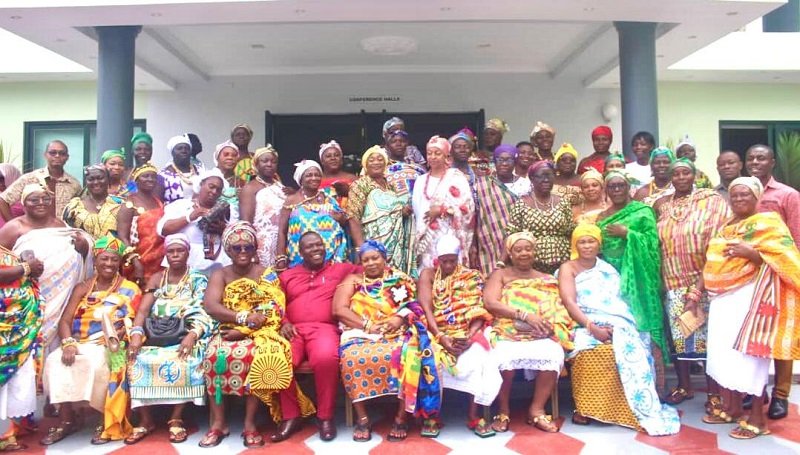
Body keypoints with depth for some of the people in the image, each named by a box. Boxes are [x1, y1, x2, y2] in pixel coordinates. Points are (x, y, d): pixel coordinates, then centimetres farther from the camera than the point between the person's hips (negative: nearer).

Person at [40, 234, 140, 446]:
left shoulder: (130, 289, 4)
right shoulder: (82, 288, 13)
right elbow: (65, 321, 4)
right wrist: (68, 344, -15)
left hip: (110, 347, -4)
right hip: (80, 344, 4)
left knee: (94, 364, -33)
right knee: (55, 361, -24)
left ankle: (108, 420, -15)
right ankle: (66, 419, -11)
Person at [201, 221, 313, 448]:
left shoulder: (267, 274, 4)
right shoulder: (220, 274, 9)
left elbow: (273, 312, -7)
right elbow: (210, 306, -8)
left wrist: (243, 329, -18)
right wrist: (244, 316, -20)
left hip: (259, 333, -2)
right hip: (228, 331, 2)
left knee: (255, 356, -34)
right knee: (214, 354, -30)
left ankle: (250, 424, -24)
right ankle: (218, 423, -20)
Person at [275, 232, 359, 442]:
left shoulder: (340, 269, 19)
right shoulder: (287, 275, 24)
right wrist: (284, 322, -2)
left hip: (324, 328, -2)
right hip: (293, 330, 2)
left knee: (326, 358, -38)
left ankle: (325, 416, -17)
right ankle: (291, 416, -12)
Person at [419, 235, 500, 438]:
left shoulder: (470, 277, 10)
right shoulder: (428, 275, 7)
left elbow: (479, 312, -1)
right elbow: (426, 308, -7)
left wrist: (470, 336, -21)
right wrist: (440, 337, -23)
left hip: (466, 334, 1)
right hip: (437, 333, -1)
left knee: (477, 354, -32)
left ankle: (473, 415, -20)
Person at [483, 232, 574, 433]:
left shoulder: (547, 280, 20)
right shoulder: (500, 275, 12)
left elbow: (559, 311, 8)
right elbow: (490, 303, -6)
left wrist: (547, 324, -16)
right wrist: (525, 315, -16)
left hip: (540, 335, 2)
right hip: (506, 333, -2)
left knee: (553, 355, -31)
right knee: (504, 357, -35)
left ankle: (537, 409, -13)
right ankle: (503, 410, -11)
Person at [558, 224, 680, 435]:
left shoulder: (609, 269, 22)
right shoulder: (568, 268, 8)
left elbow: (621, 301, 15)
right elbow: (569, 302, -7)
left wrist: (614, 326, -7)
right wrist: (592, 327, -21)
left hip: (616, 325, 4)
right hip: (586, 326, -3)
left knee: (631, 348, -29)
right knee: (594, 351, -35)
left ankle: (631, 410, -22)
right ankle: (585, 407, -22)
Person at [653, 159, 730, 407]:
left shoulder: (712, 201, -5)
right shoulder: (662, 205, 8)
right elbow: (658, 242, 14)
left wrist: (698, 290, -15)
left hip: (706, 282, -4)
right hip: (675, 283, 4)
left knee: (709, 335, 0)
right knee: (678, 335, 8)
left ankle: (714, 392, 11)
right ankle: (684, 386, 22)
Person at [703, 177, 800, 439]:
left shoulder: (769, 222, -2)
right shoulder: (726, 228, 18)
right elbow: (713, 262, 22)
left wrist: (750, 253, -21)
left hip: (752, 296, -7)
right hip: (724, 296, 7)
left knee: (750, 354, -6)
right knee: (724, 351, 8)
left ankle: (757, 418, 4)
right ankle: (730, 407, 21)